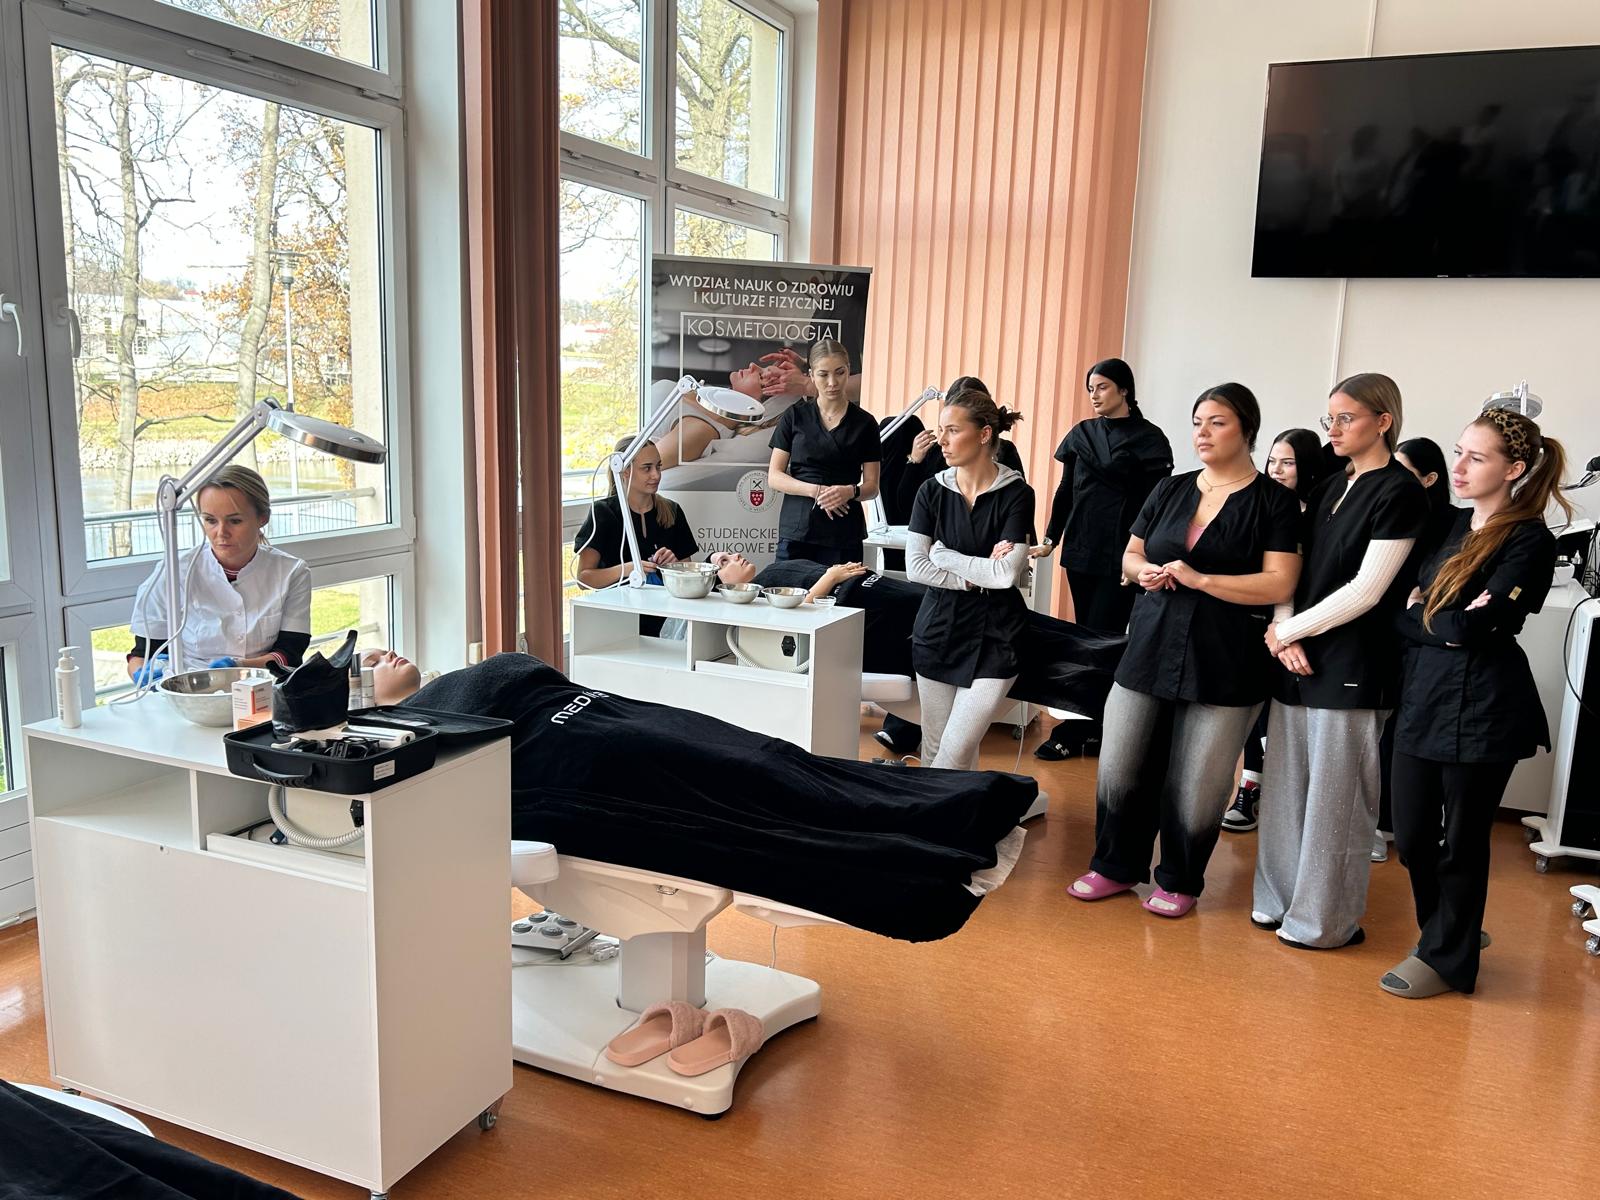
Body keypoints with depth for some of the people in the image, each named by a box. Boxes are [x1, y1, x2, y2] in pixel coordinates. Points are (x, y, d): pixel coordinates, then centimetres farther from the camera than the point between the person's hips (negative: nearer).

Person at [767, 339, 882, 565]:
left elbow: (871, 485, 6)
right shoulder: (794, 417, 7)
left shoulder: (864, 423, 6)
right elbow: (774, 476, 3)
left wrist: (851, 491, -16)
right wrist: (817, 490, -12)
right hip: (796, 530, 0)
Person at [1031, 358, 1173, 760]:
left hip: (1120, 557, -5)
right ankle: (1096, 725, 17)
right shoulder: (1081, 433, 10)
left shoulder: (1148, 439, -2)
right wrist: (1050, 539, 7)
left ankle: (1071, 733, -2)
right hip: (1080, 551, 5)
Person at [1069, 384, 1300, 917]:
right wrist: (1146, 572, -5)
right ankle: (1116, 865, 27)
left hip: (1224, 666, -4)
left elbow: (1279, 584, -11)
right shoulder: (1170, 489, 10)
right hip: (1149, 651, 4)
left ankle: (1179, 881, 25)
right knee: (1119, 772, 7)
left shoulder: (1274, 501, -3)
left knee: (1194, 789, 3)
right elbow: (1129, 556, 18)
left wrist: (1198, 578, -17)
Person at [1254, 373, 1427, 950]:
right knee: (1287, 787, 12)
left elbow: (1365, 590, -14)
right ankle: (1282, 900, 24)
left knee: (1333, 799, 2)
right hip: (1298, 661, 7)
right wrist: (1285, 634, -5)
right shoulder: (1328, 489, 13)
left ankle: (1325, 920, 14)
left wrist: (1286, 631, -9)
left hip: (1352, 666, -7)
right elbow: (1292, 571, 11)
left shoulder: (1399, 492, -8)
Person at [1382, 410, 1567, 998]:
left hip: (1482, 706, -6)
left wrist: (1419, 614, -4)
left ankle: (1446, 958, 25)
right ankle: (1450, 932, 37)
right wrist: (1444, 624, -11)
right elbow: (1399, 613, 6)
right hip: (1422, 696, 6)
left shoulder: (1530, 540, -9)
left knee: (1462, 840, 7)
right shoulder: (1448, 524, 10)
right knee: (1411, 836, 13)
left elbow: (1473, 628, -18)